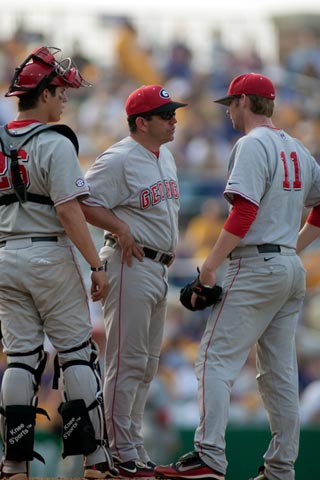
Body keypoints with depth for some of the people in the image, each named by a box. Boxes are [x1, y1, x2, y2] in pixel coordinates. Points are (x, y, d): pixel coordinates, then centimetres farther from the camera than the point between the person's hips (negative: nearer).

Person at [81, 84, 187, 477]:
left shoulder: (165, 157, 15)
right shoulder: (119, 160, -14)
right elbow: (82, 202, -18)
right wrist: (121, 228, -23)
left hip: (159, 268, 10)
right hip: (131, 265, -10)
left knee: (146, 365, 12)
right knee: (127, 361, -8)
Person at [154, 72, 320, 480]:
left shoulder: (252, 144, -10)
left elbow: (244, 213, -19)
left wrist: (209, 267, -19)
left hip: (255, 266, -9)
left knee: (216, 359, -11)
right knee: (279, 371, 10)